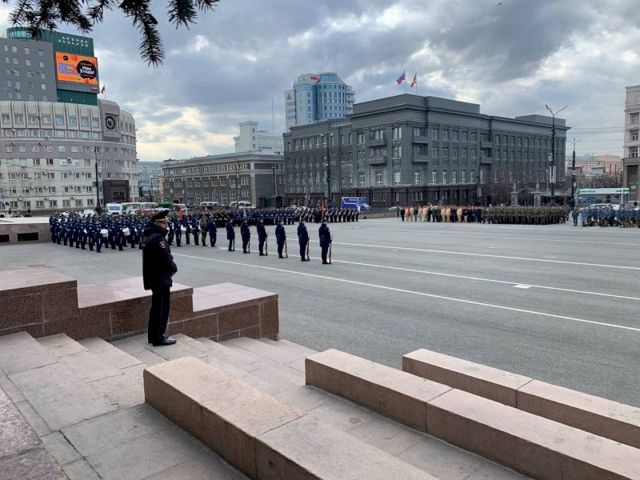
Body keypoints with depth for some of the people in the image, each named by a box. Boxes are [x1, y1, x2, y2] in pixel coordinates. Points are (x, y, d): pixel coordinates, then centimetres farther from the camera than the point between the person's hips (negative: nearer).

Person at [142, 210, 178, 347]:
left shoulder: (149, 236, 12)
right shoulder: (158, 238, -20)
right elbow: (166, 257, -25)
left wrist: (170, 267, 0)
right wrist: (174, 268, -7)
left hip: (153, 277, 10)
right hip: (161, 278, -10)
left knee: (156, 306, 19)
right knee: (162, 307, -2)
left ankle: (153, 335, 28)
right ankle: (159, 337, 3)